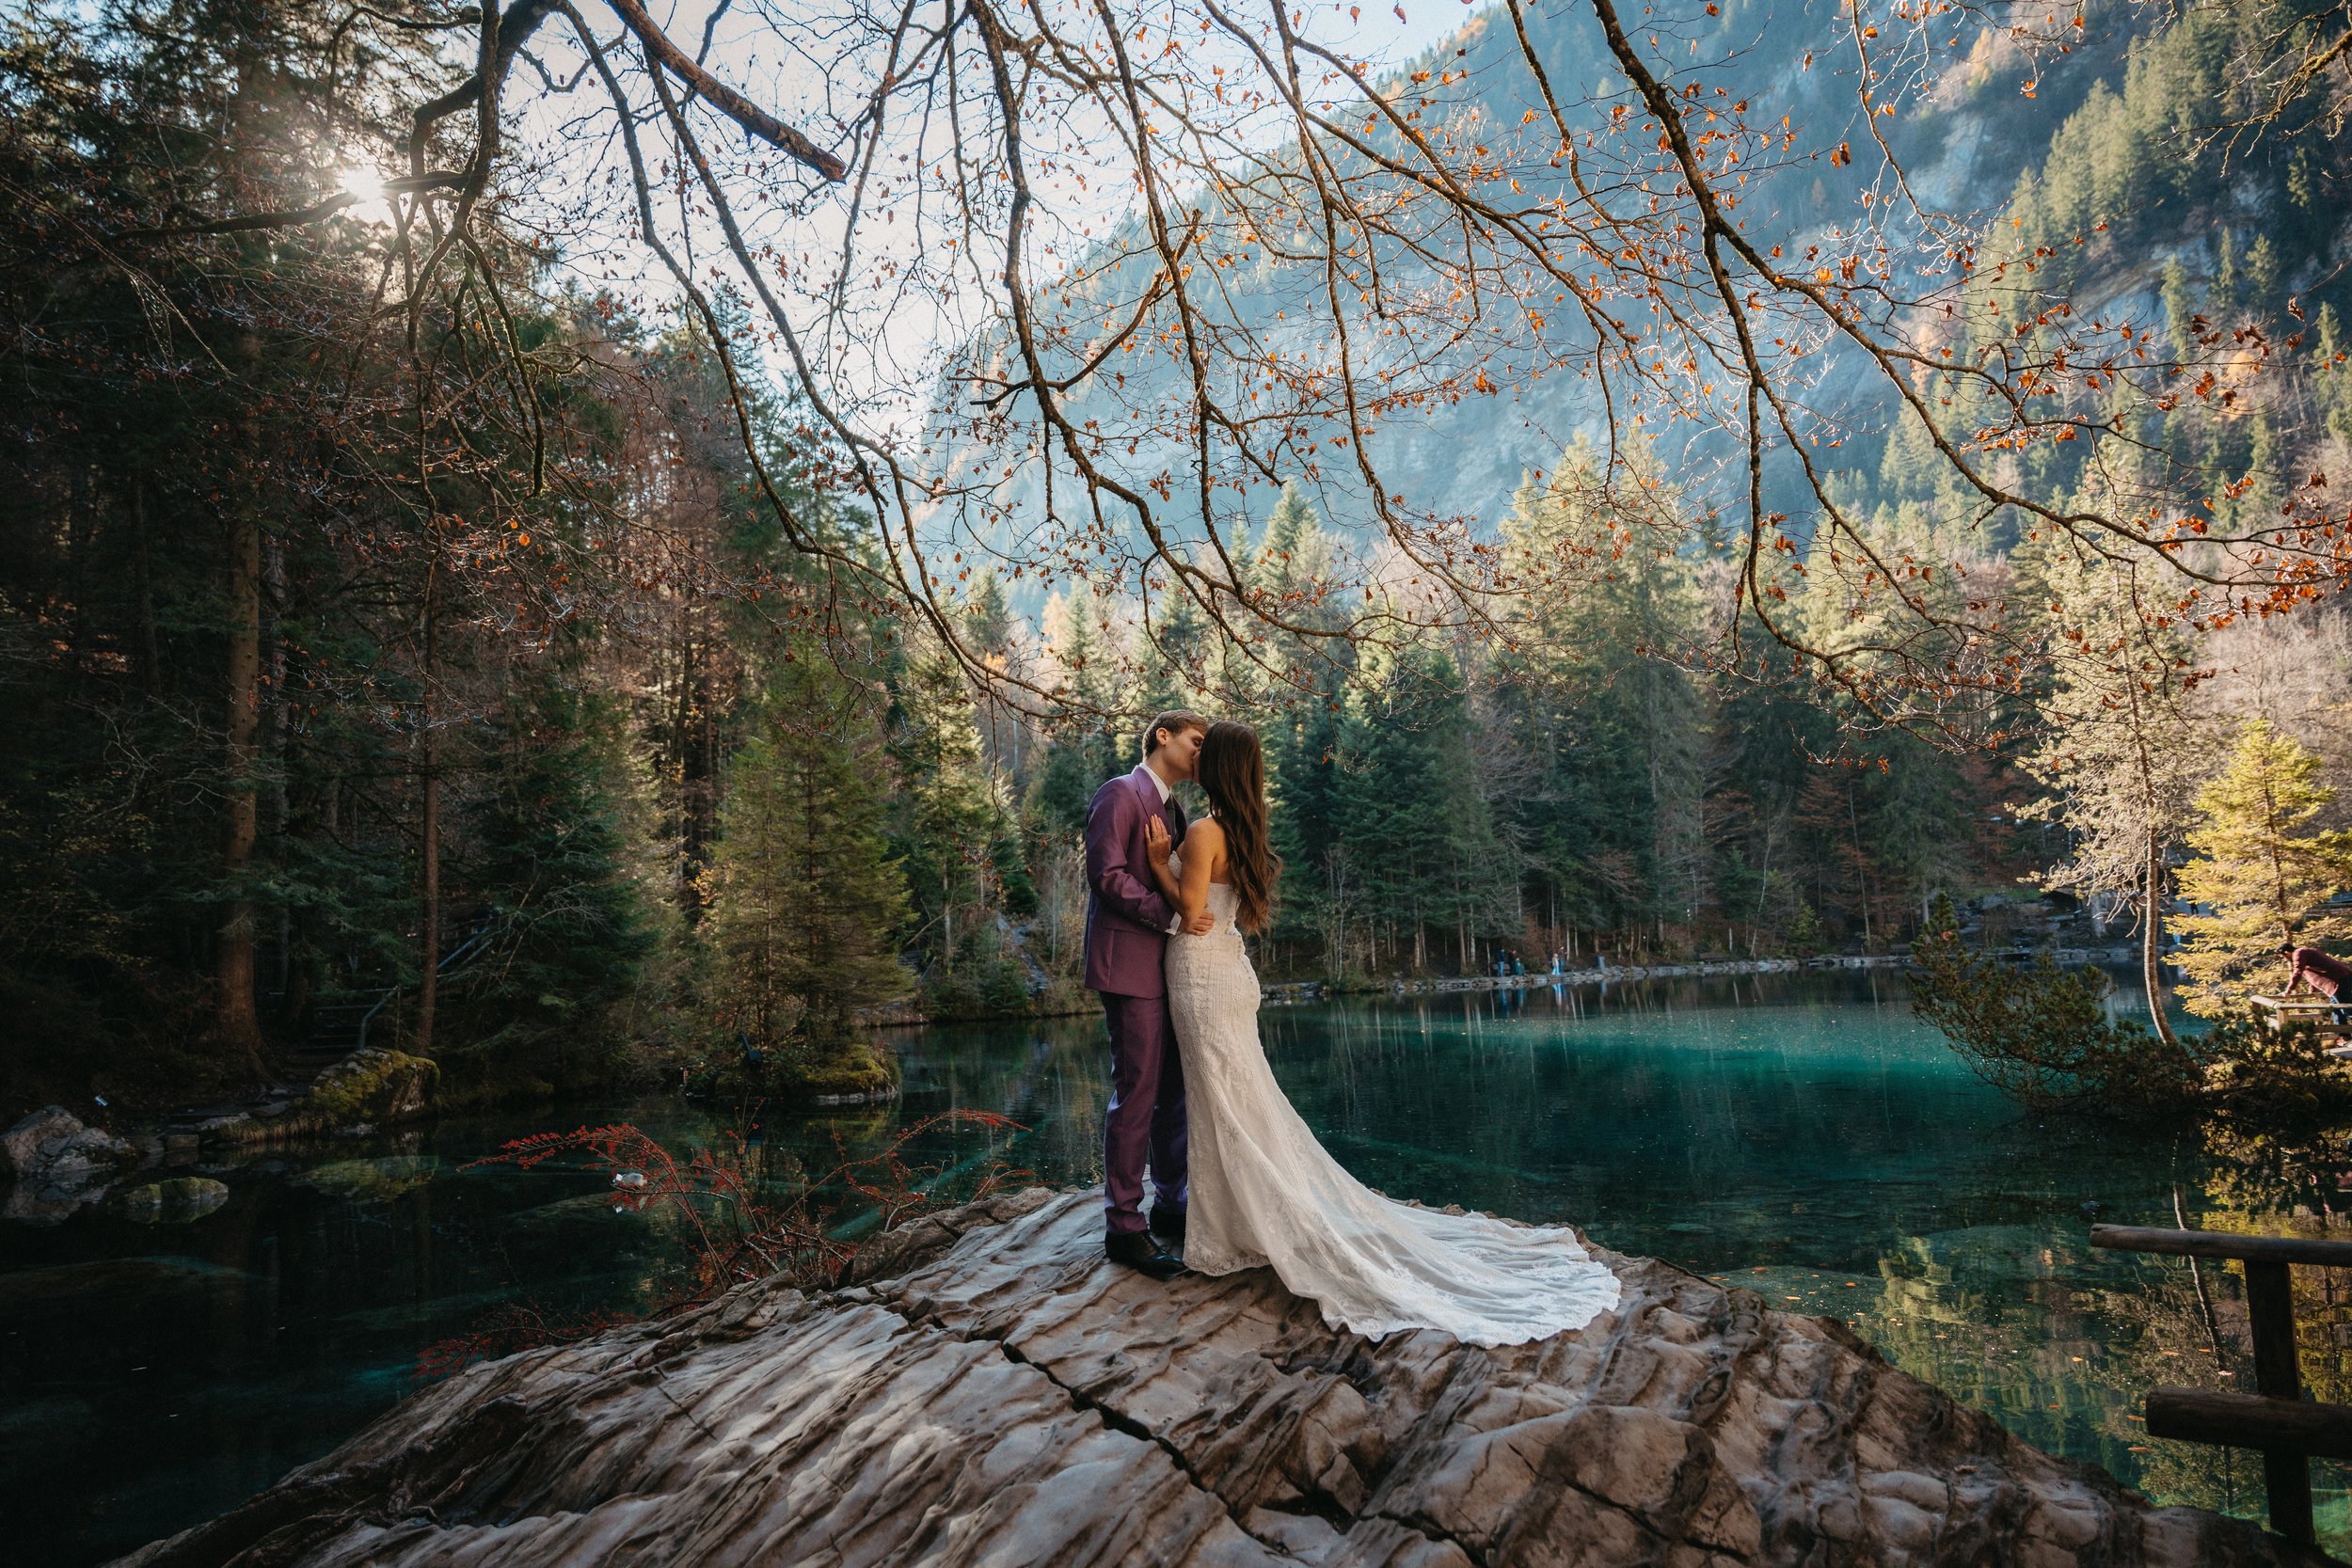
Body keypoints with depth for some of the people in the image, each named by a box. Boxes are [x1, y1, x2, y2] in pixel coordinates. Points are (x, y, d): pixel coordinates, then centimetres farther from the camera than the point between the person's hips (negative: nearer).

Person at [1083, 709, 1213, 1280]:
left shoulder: (1172, 808, 20)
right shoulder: (1121, 793, -8)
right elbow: (1106, 874, -18)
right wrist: (1170, 915, -22)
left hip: (1168, 966, 9)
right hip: (1130, 964, -9)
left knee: (1173, 1091, 14)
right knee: (1137, 1093, -6)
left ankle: (1170, 1205, 26)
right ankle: (1123, 1227, 2)